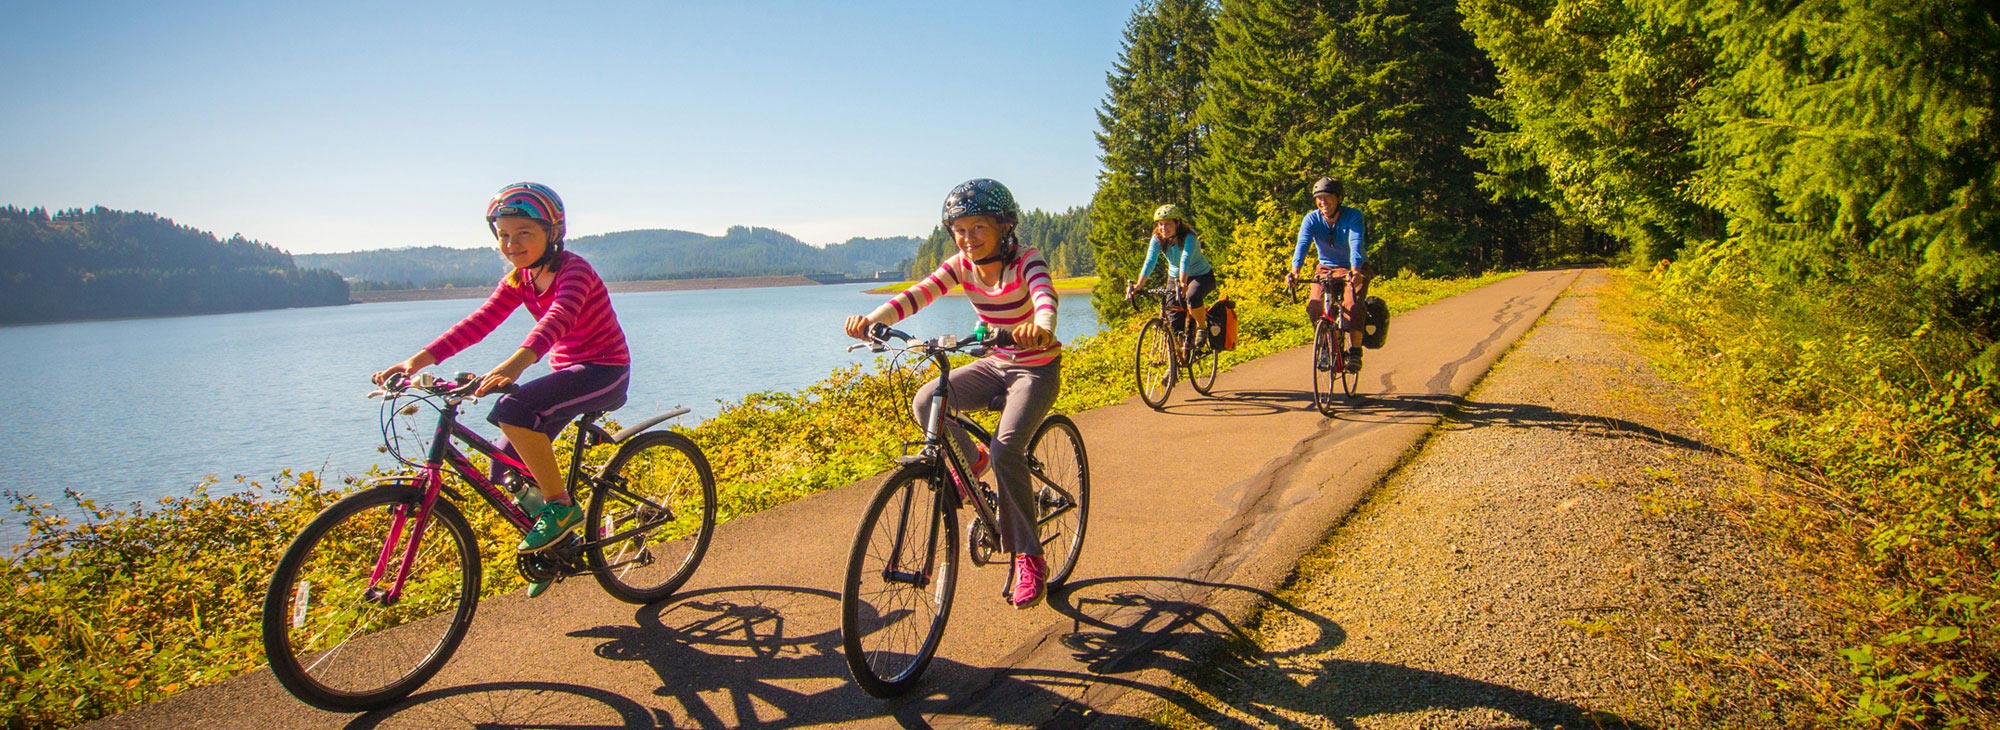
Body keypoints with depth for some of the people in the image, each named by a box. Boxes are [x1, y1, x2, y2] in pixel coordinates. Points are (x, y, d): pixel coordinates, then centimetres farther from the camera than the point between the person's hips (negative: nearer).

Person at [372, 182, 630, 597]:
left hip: (604, 372, -9)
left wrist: (516, 363, -56)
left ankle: (561, 507, -19)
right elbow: (478, 323, -3)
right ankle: (558, 547, 21)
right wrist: (420, 359, -16)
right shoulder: (518, 281, 6)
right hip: (566, 372, 9)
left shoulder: (573, 270, -18)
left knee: (514, 409, -32)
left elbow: (559, 317, -38)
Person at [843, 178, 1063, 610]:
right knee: (926, 401, -20)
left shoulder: (1026, 261, -20)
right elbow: (918, 294, -21)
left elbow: (1045, 297, -41)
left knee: (1005, 450, -26)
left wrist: (1041, 328, -66)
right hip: (995, 364, 5)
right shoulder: (962, 265, -6)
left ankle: (1029, 559, -13)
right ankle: (971, 460, 9)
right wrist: (872, 319, -40)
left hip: (1037, 368, -5)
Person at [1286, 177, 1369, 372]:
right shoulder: (1311, 219, -14)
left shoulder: (1353, 217, -20)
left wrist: (1355, 270, -53)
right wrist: (1294, 270, -48)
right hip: (1326, 268, 3)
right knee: (1315, 306, -19)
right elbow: (1302, 244, -29)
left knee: (1353, 304, -27)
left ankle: (1355, 352, -16)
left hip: (1354, 269, -3)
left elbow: (1356, 244, -35)